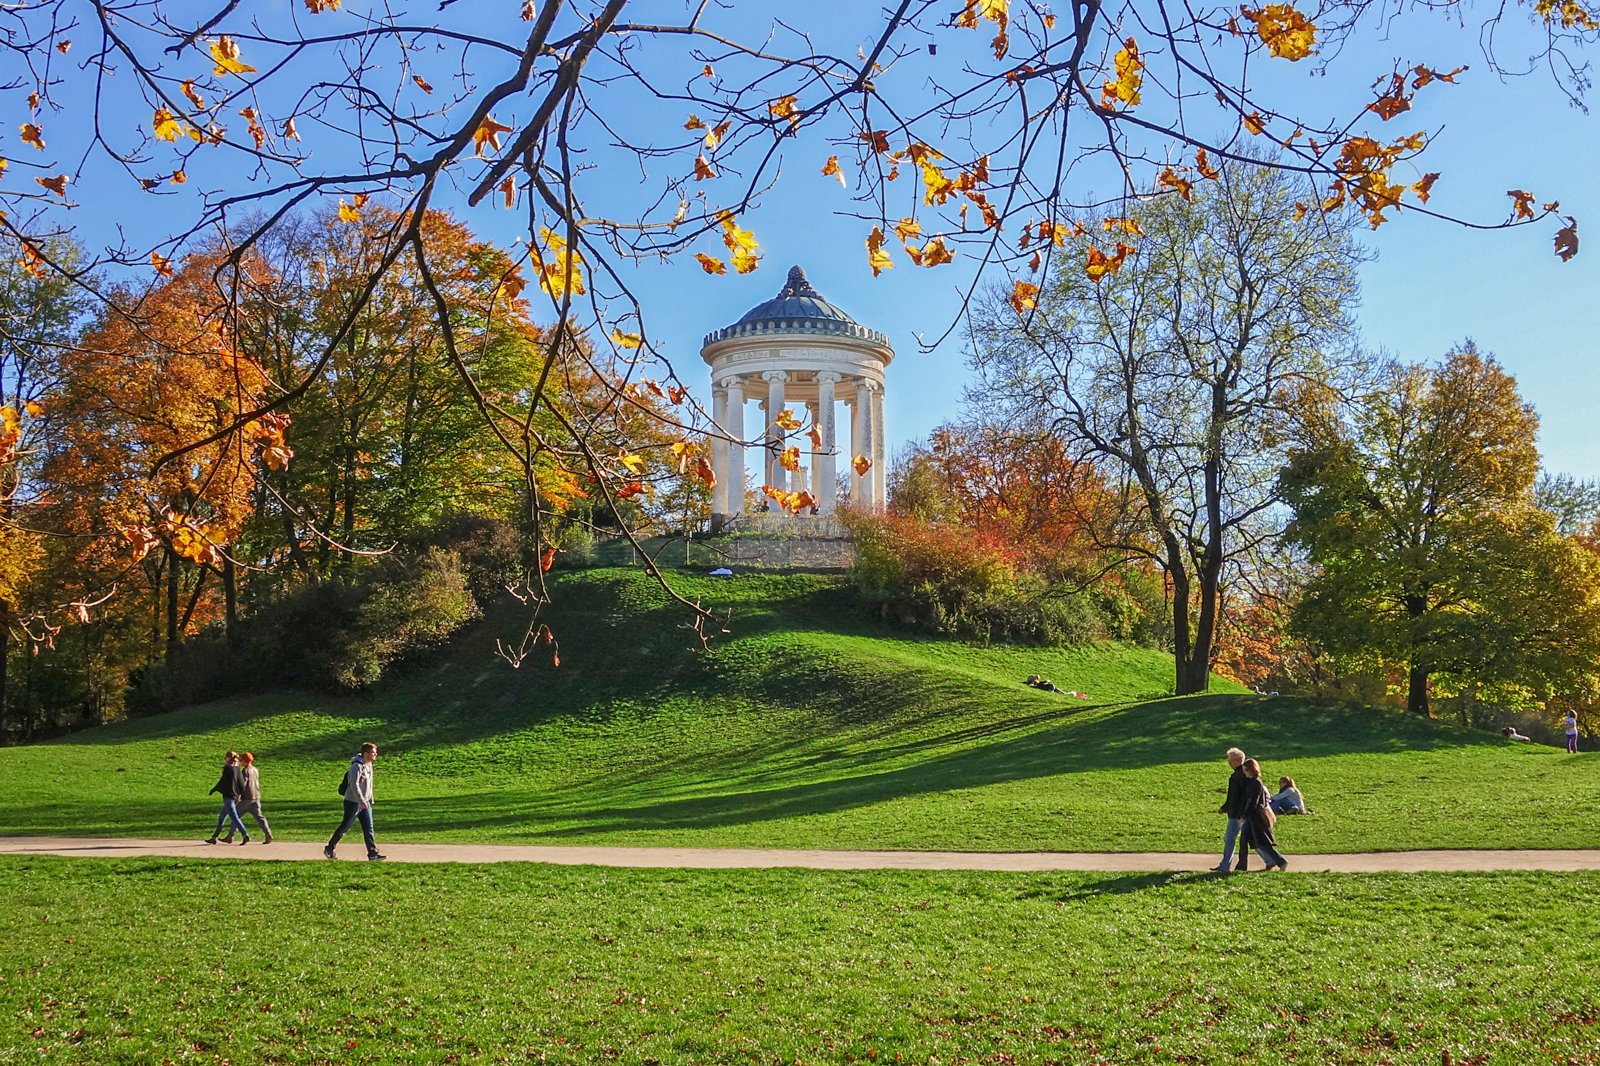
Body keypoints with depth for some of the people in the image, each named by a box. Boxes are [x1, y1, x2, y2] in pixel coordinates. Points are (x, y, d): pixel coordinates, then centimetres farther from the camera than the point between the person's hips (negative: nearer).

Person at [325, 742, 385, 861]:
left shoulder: (368, 765, 9)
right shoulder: (357, 766, -19)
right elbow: (354, 785, -26)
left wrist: (370, 800, 19)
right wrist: (361, 801, -31)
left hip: (365, 803, 8)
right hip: (353, 802, -8)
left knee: (368, 828, 1)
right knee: (345, 826, 4)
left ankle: (373, 853, 0)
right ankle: (329, 849, 20)